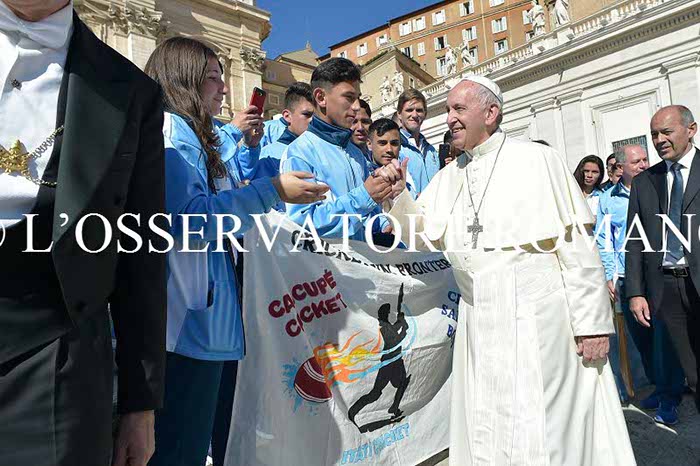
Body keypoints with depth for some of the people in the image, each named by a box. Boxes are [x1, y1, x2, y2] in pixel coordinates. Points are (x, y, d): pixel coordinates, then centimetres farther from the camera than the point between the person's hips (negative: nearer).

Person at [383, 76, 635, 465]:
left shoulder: (537, 160, -5)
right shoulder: (448, 177, 10)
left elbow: (576, 246, -7)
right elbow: (423, 234, 6)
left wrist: (593, 323, -8)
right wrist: (397, 193, -9)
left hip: (539, 320, -4)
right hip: (480, 326, 5)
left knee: (546, 430, 6)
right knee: (486, 427, 15)